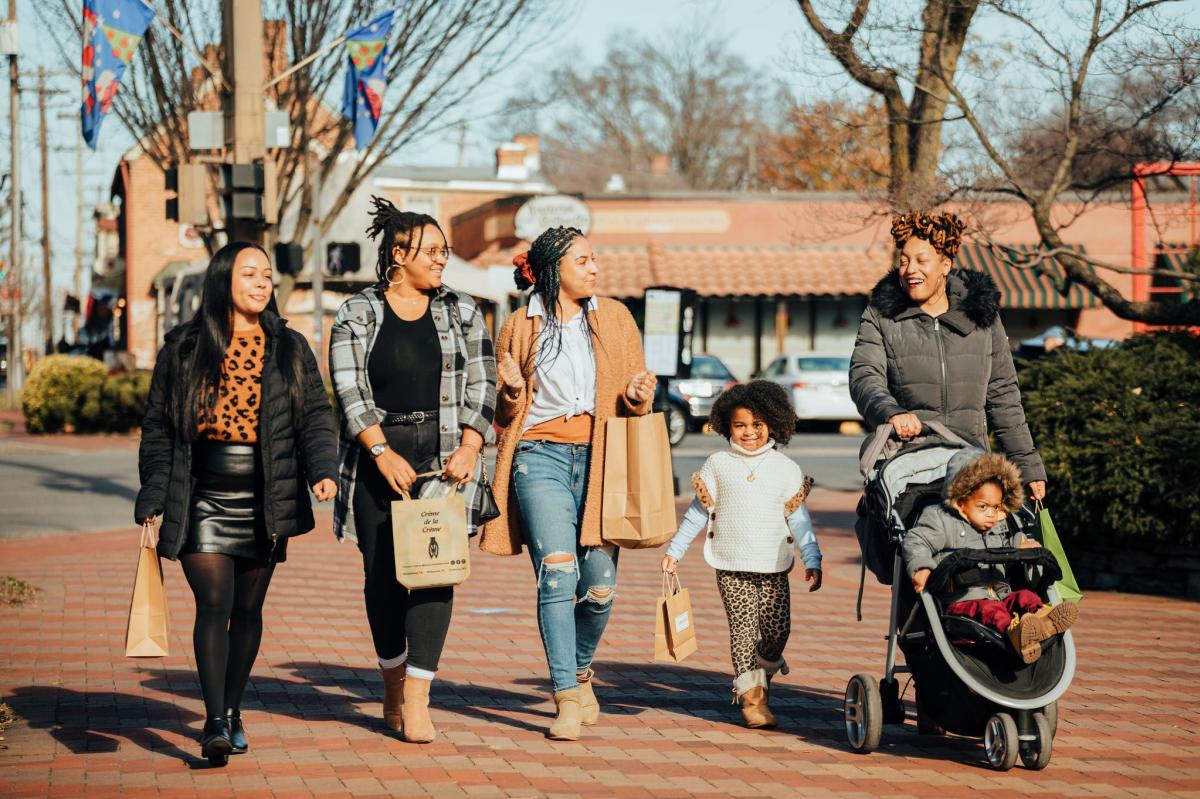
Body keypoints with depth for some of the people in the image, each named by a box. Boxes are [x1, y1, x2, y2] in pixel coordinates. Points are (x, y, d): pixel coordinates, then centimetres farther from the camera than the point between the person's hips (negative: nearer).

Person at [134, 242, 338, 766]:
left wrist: (323, 469, -12)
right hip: (202, 502, -2)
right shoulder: (183, 349, 5)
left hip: (263, 503, 2)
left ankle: (233, 712, 24)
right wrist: (153, 498, 0)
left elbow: (315, 415, 6)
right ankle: (214, 723, -17)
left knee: (247, 609, 8)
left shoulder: (290, 350, 9)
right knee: (213, 606, -12)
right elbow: (157, 427, 7)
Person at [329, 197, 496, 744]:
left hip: (444, 455, 1)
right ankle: (393, 687, 22)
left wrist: (469, 448, -9)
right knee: (383, 575, 3)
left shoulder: (462, 313, 10)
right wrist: (384, 455, -15)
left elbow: (481, 385, 6)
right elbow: (350, 391, -5)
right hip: (377, 456, 0)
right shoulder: (356, 315, 4)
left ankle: (416, 704, -13)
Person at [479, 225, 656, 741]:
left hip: (600, 461, 2)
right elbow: (504, 415, 15)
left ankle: (581, 672, 27)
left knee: (599, 586, -1)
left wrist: (638, 397, -6)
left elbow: (635, 396, 17)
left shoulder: (614, 319, 12)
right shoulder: (519, 329, 8)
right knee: (558, 572, -17)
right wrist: (512, 392, -7)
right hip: (541, 457, -2)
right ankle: (566, 699, -17)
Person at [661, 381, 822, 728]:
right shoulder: (718, 465, 6)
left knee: (777, 630, -3)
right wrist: (674, 550, 11)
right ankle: (751, 696, 2)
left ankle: (762, 674, 26)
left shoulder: (786, 468, 6)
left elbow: (799, 519, 8)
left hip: (774, 568, 1)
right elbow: (698, 512, 12)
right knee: (744, 629, -4)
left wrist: (812, 560, 2)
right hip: (732, 568, -1)